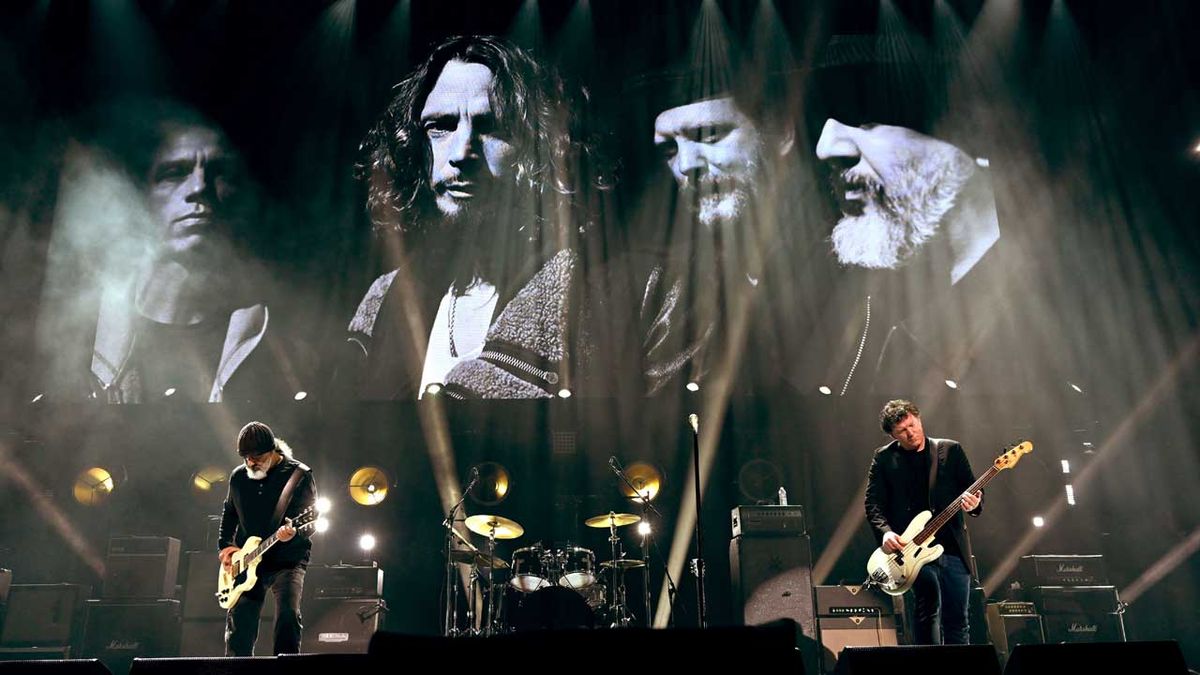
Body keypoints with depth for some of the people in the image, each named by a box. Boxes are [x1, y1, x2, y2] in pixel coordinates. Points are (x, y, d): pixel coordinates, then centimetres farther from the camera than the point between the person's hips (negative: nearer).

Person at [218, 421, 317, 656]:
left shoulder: (299, 475, -9)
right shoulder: (238, 477, 7)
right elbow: (229, 513, 22)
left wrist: (293, 533, -33)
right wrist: (225, 545, 9)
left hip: (288, 561, -5)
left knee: (288, 616, -22)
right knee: (239, 624, 5)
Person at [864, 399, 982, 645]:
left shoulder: (950, 450, 9)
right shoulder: (884, 458, 6)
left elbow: (973, 490, 10)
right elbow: (873, 503, 1)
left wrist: (974, 503, -14)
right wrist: (885, 532, -16)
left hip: (953, 547, 2)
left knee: (957, 620, 7)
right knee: (928, 608, -18)